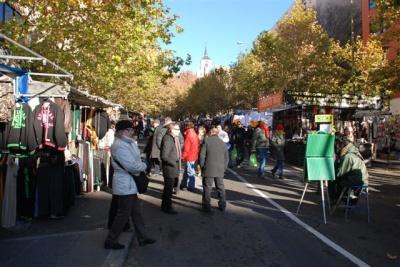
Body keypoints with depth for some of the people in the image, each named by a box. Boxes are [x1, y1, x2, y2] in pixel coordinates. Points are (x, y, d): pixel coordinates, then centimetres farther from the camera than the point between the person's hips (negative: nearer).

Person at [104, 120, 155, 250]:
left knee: (136, 212, 15)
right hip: (124, 184, -10)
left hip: (130, 183, 10)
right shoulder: (119, 146, -21)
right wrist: (144, 166, -8)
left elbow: (135, 159, 10)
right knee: (124, 213, 1)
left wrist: (140, 165, -9)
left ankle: (142, 238, 26)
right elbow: (132, 166, -25)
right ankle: (110, 241, 16)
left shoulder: (128, 143, 12)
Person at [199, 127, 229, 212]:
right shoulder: (223, 143, 8)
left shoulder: (206, 141, -4)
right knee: (221, 187, 14)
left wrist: (202, 166, 3)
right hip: (220, 170, 4)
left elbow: (202, 155, -7)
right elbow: (227, 158, 10)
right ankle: (222, 205, 21)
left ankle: (206, 206, 5)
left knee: (207, 188, 2)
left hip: (208, 169, -4)